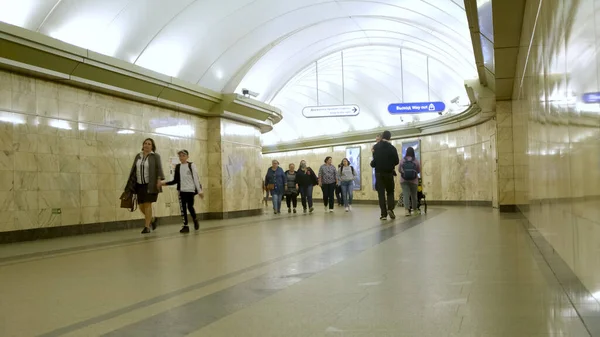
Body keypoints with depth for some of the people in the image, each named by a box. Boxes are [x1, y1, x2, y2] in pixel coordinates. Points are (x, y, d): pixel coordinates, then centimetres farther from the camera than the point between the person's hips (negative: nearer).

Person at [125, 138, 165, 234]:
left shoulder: (155, 156, -1)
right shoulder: (138, 156, 13)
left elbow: (159, 168, -9)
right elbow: (133, 170, 14)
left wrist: (159, 179, -22)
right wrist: (130, 184, 10)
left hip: (150, 185, -5)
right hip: (140, 184, 5)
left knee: (147, 204, -7)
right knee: (141, 206, 5)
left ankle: (147, 226, 0)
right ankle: (153, 220, 29)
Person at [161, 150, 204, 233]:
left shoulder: (191, 165, -2)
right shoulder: (178, 167, 7)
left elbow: (196, 178, -4)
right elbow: (176, 180, 10)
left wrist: (200, 190, -8)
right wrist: (165, 183, -1)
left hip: (191, 190, -3)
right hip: (182, 190, 3)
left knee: (190, 207, 2)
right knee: (183, 208, 0)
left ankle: (195, 220, 30)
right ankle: (185, 226, 6)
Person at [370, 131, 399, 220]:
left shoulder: (376, 147, -2)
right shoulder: (392, 148, -5)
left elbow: (374, 159, -9)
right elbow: (397, 161, -2)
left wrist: (372, 164, 11)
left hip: (379, 173, 1)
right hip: (389, 172, -1)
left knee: (381, 193, 4)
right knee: (390, 192, 14)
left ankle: (384, 214, 0)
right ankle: (390, 209, -6)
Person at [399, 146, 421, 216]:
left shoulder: (402, 160, -2)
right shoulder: (416, 160, -3)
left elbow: (399, 170, 7)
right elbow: (419, 171, 6)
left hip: (404, 180, 0)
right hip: (413, 180, 0)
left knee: (406, 194, -7)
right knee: (414, 195, 13)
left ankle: (406, 209, -25)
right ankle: (415, 209, 28)